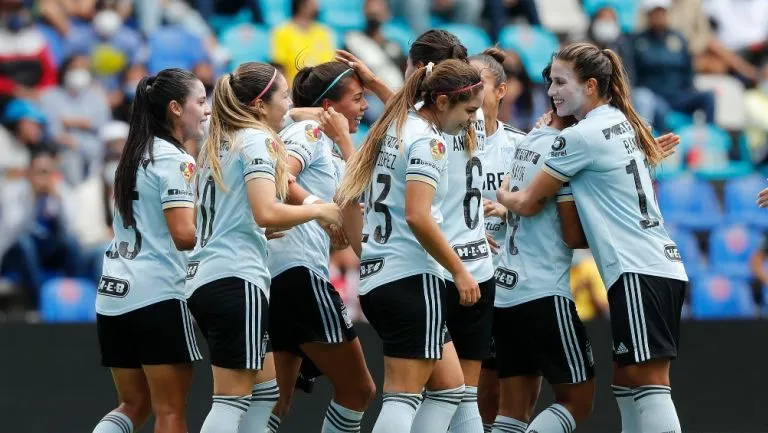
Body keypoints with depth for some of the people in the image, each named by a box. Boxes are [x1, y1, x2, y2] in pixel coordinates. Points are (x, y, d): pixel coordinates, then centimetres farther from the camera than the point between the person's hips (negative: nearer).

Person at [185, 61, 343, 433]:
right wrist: (318, 210, -7)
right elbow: (266, 213, -21)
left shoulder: (219, 143, 19)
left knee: (265, 388, 16)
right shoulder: (257, 140, -8)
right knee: (233, 398, -8)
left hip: (203, 277, 9)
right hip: (237, 277, -9)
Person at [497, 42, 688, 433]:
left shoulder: (580, 137, -9)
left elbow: (528, 204, 0)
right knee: (627, 380, 10)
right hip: (661, 265, 9)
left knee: (646, 380, -14)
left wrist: (500, 196, 20)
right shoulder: (621, 123, 17)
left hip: (637, 271, -9)